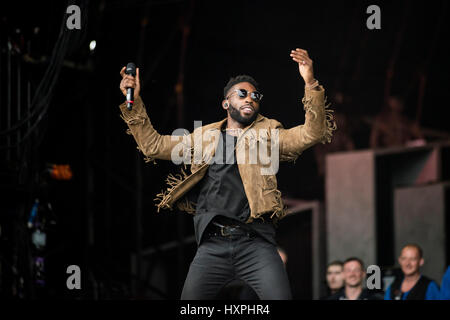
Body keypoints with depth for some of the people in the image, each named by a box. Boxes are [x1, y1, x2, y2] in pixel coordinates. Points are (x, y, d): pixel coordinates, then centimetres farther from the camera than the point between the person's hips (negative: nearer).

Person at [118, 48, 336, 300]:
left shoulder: (268, 136, 14)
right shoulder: (205, 137, 21)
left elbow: (311, 134, 0)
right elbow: (153, 145, 21)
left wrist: (311, 84, -13)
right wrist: (134, 102, 13)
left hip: (255, 242, -2)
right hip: (212, 244, 2)